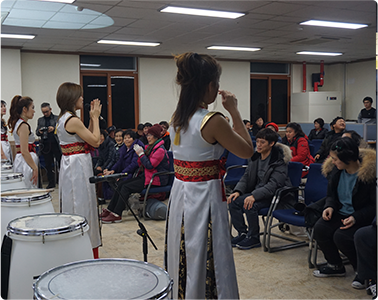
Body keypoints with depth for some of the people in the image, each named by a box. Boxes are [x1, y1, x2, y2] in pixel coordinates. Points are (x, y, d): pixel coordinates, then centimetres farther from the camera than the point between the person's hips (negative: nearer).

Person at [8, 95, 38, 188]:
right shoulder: (24, 126, -16)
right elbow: (24, 151, -22)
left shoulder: (17, 123, 14)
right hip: (26, 162, -10)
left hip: (19, 160, 10)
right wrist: (35, 168, -20)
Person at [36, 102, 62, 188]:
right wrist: (39, 132, -8)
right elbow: (36, 132, 15)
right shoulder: (40, 120, 16)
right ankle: (51, 183, 16)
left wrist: (54, 129, -19)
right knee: (48, 165, 7)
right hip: (46, 146, 4)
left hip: (56, 145, -3)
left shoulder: (57, 118, 4)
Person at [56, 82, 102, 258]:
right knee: (82, 207, 0)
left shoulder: (63, 119, 11)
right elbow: (95, 141, -15)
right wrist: (95, 117, -6)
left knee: (74, 207, 17)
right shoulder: (73, 121, -20)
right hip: (78, 166, -10)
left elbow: (86, 138, 15)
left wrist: (92, 118, 10)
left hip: (70, 165, 10)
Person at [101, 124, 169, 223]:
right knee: (121, 184, -3)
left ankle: (117, 215, -16)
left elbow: (150, 165, -20)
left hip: (155, 179, -9)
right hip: (145, 175, 9)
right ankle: (110, 210, -1)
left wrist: (141, 154, -14)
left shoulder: (160, 150, -14)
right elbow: (142, 165, 16)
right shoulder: (150, 147, 16)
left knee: (126, 187, -19)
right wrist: (140, 154, -1)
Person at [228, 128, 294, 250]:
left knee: (250, 205, -30)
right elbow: (246, 176, 8)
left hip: (276, 196, -7)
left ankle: (254, 238, -10)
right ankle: (242, 233, 2)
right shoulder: (255, 156, 5)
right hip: (258, 192, 7)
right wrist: (238, 191, -10)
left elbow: (273, 185, -25)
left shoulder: (279, 160, -16)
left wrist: (254, 196, -36)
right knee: (234, 201, -13)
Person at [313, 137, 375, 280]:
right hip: (340, 213, 6)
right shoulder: (335, 170, 1)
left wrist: (356, 218, -27)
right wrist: (330, 207, -7)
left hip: (363, 218, -6)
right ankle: (335, 265, 7)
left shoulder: (370, 172, -19)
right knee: (319, 228, -18)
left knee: (341, 236, -28)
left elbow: (374, 205, -14)